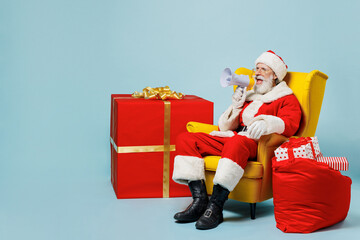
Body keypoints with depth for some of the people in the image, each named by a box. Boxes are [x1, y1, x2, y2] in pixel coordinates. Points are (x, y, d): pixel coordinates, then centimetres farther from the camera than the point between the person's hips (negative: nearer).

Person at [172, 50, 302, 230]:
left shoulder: (286, 99, 15)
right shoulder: (248, 96, 31)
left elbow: (290, 124, -9)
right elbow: (224, 128, 27)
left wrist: (267, 122, -28)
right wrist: (235, 107, 10)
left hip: (254, 141, -6)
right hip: (229, 138, 7)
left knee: (236, 142, -42)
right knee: (185, 139, -12)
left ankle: (215, 207, -41)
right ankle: (200, 200, -24)